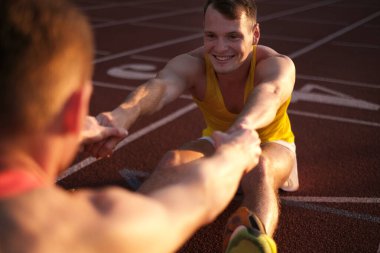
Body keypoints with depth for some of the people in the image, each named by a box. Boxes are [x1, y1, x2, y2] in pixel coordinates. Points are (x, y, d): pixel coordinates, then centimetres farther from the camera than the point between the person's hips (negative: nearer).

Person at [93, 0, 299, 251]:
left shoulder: (277, 64, -31)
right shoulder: (191, 64, -27)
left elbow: (269, 92, -56)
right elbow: (160, 86, -50)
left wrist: (243, 126, -80)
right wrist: (123, 113, -74)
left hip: (271, 145, -2)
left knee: (260, 169, -39)